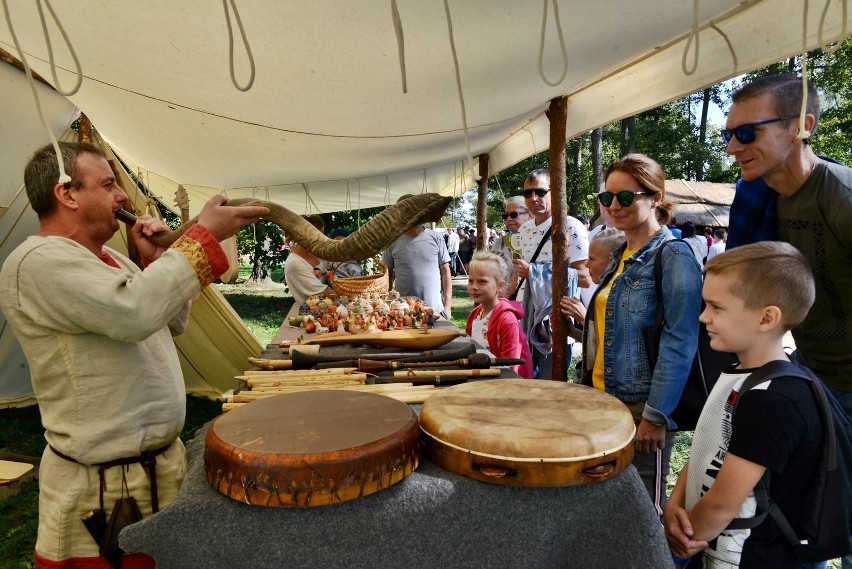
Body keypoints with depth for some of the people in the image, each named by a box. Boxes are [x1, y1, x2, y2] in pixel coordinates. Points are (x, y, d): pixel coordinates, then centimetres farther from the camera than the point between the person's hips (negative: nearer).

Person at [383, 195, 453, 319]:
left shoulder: (436, 238, 2)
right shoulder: (393, 242, 2)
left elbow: (445, 272, 5)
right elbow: (388, 274, 7)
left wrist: (448, 305, 0)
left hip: (435, 309, 0)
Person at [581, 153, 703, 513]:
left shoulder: (673, 256, -13)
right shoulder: (621, 255, 11)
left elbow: (680, 343, -17)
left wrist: (656, 415, -18)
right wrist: (590, 384, 16)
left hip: (643, 406, -7)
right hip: (604, 399, 7)